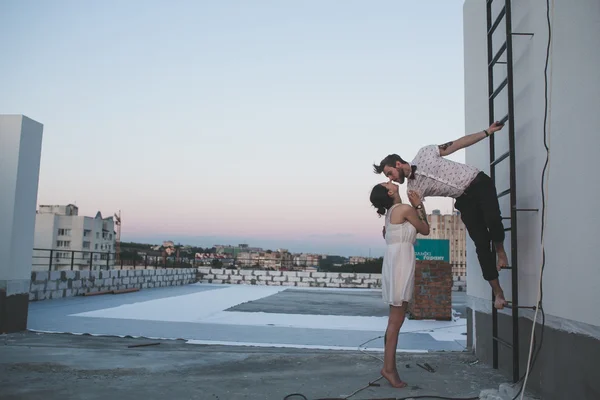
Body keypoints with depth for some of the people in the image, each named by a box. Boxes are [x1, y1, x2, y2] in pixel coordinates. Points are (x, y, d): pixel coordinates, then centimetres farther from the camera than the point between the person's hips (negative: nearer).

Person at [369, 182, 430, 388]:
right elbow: (425, 230, 2)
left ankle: (390, 366, 16)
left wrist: (419, 204, 17)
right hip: (400, 261, -10)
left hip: (395, 261, 10)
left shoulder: (392, 211, 16)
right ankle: (388, 368, -2)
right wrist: (417, 205, 5)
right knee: (396, 320, -6)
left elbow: (417, 225, 26)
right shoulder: (405, 209, -10)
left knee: (395, 319, 12)